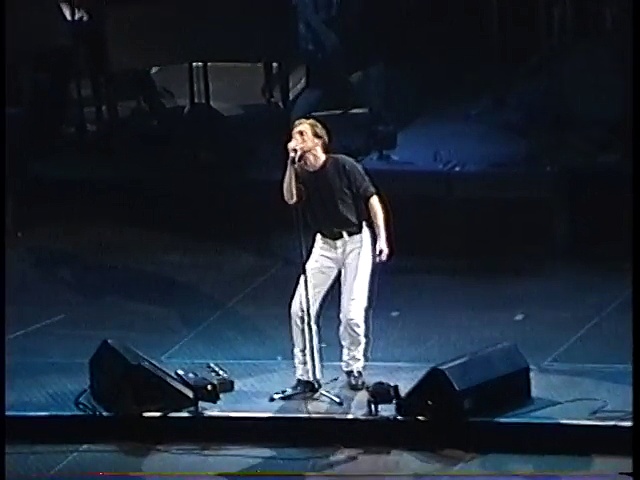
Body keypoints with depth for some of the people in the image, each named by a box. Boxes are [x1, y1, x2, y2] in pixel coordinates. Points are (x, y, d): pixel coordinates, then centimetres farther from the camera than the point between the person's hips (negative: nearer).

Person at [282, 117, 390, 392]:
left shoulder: (343, 165, -13)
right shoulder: (300, 173, -2)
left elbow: (371, 198, -8)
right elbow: (290, 198, -23)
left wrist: (382, 237, -13)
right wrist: (292, 162, -26)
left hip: (356, 241, -4)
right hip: (325, 244, 4)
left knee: (352, 313, -6)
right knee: (300, 309, -7)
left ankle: (353, 367, 21)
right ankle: (304, 376, 2)